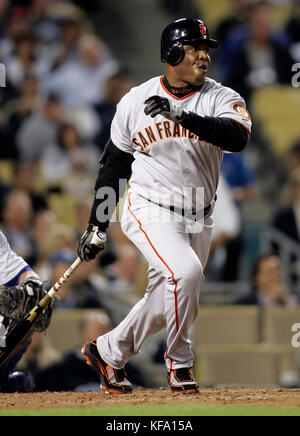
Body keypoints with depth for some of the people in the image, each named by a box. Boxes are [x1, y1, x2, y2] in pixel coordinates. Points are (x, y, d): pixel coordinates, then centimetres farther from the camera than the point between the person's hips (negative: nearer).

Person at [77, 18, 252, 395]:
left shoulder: (222, 99, -5)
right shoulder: (135, 102, -2)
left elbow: (238, 137, -27)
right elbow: (113, 164, 7)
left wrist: (183, 116, -37)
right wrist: (97, 226, 6)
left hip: (197, 218, 3)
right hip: (150, 210, -3)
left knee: (166, 301, 11)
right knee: (185, 271, -27)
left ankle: (108, 351, 36)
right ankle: (179, 362, -8)